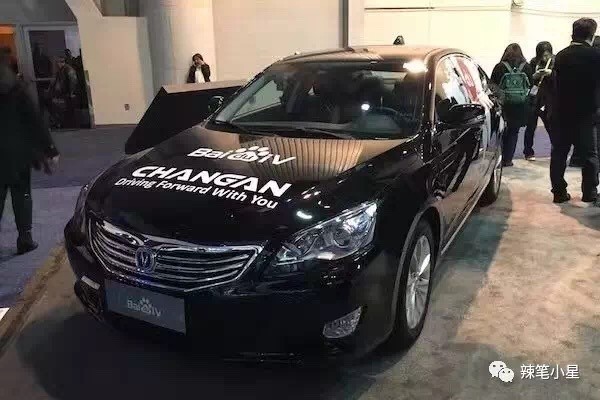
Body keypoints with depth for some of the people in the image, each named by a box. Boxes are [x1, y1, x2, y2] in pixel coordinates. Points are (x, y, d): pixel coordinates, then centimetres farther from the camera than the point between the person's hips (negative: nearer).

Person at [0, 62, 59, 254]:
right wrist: (50, 150, -7)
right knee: (22, 196, 9)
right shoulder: (16, 89, -4)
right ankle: (25, 239, 10)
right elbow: (36, 121, -8)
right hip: (18, 152, -1)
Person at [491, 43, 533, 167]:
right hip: (520, 106, 1)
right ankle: (508, 159, 11)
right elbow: (531, 85, 5)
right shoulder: (526, 67, -2)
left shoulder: (499, 67, -8)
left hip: (504, 105, -1)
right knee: (514, 132, 11)